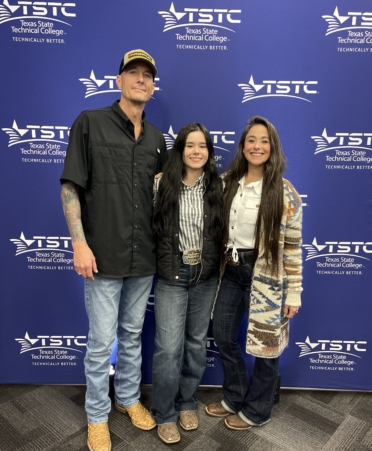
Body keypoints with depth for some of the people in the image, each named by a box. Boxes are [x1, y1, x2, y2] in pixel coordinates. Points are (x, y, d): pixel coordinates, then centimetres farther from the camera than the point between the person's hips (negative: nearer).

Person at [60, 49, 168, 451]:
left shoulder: (156, 139, 10)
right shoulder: (90, 123, -3)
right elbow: (71, 186, -7)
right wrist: (79, 242, -14)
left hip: (144, 256, 5)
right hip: (104, 255, -4)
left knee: (132, 334, 19)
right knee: (101, 342, 7)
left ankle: (129, 397, 40)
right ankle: (97, 415, 30)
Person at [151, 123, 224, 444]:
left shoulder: (218, 187, 0)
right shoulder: (163, 184, -6)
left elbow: (224, 230, 3)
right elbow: (152, 226, -5)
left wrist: (220, 266, 1)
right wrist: (158, 262, -9)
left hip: (206, 275, 3)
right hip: (171, 274, -2)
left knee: (197, 342, 15)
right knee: (169, 347, 0)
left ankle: (187, 403, 37)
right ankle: (164, 414, 23)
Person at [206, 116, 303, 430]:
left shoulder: (284, 192, -10)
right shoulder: (227, 183, 3)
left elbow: (293, 247, -9)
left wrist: (294, 292, -8)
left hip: (265, 276, -5)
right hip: (230, 271, 5)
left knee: (265, 346, 10)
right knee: (223, 337, 15)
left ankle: (256, 411, 34)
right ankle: (235, 398, 39)